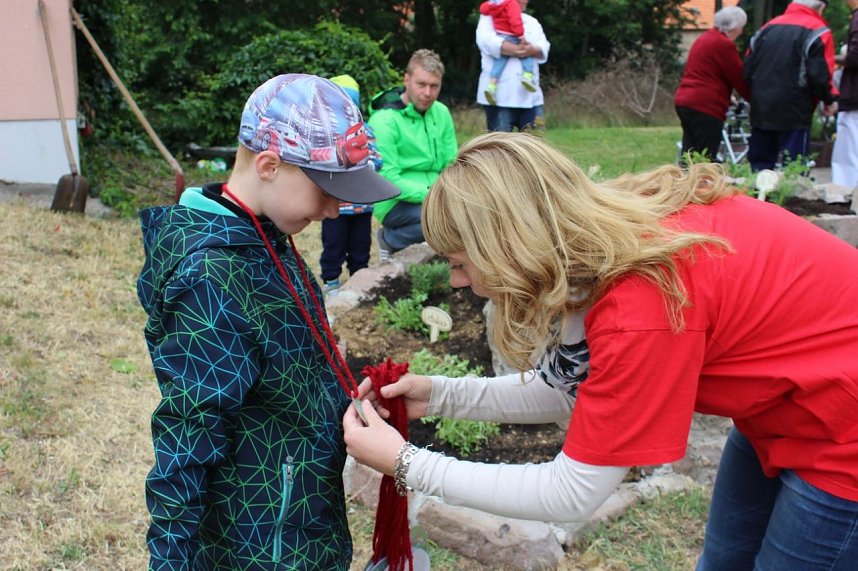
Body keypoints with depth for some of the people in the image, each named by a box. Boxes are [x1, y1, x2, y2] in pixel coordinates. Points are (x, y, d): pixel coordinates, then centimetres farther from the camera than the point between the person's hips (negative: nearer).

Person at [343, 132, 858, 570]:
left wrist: (407, 464, -21)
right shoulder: (608, 230, -11)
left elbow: (572, 494, -25)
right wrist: (439, 395, -6)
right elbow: (574, 385, 0)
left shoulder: (641, 305, -35)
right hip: (785, 401, 7)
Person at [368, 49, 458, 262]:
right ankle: (391, 240, -5)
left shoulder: (442, 113, 7)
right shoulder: (384, 120, -12)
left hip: (434, 198, 7)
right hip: (396, 203, -7)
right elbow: (387, 179, -18)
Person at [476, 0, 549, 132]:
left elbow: (544, 48, 5)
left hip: (530, 94, 5)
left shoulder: (532, 22, 21)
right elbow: (486, 41, -16)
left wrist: (532, 50, -19)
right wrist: (517, 50, -22)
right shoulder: (490, 16, 5)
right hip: (500, 95, -5)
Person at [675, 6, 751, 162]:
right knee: (706, 161, -8)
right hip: (705, 106, -9)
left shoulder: (703, 39, 19)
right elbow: (739, 78, -4)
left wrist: (727, 96, 29)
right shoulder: (724, 44, -9)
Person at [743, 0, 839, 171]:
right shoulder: (818, 31, -5)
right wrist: (829, 99, 4)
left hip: (760, 111, 6)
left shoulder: (768, 28, 13)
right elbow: (819, 75, -13)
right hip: (794, 113, -6)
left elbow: (747, 70, 11)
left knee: (759, 167, 12)